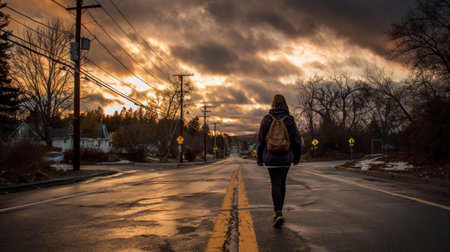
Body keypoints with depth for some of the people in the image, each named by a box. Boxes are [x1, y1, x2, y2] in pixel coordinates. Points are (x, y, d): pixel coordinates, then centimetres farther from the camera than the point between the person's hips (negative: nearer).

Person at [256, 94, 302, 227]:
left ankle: (278, 213, -18)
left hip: (271, 157, -1)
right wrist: (296, 157, 12)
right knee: (282, 183, 16)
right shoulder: (289, 119, -3)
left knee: (275, 184, -1)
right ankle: (278, 210, 26)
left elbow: (260, 140, -1)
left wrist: (259, 158, 8)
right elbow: (297, 140, -1)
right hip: (286, 157, 1)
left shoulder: (266, 119, -3)